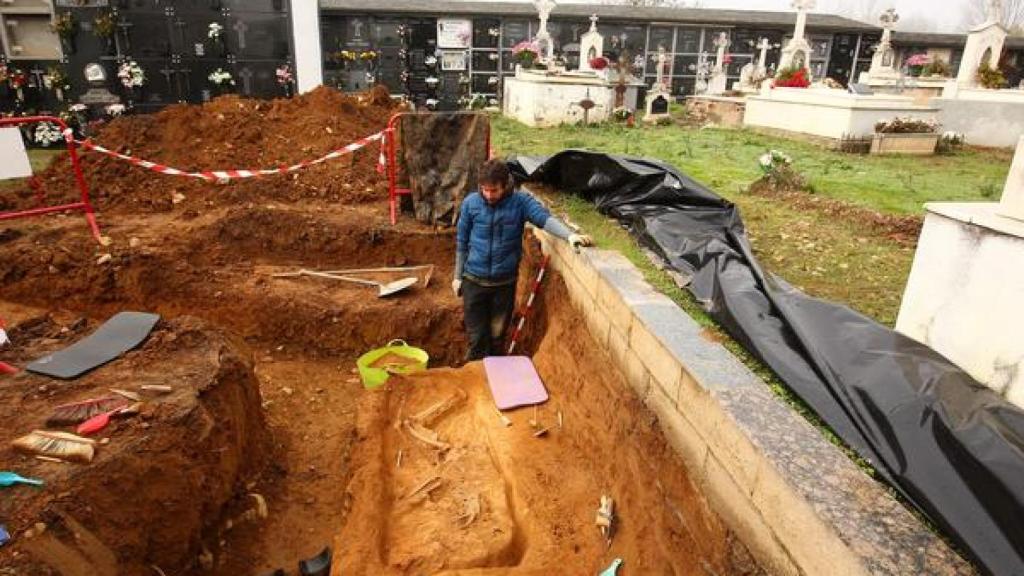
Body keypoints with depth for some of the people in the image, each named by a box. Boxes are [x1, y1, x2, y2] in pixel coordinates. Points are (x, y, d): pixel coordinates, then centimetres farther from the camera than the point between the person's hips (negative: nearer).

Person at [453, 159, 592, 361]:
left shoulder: (521, 201, -10)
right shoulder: (471, 203, -7)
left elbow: (545, 218, -27)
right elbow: (462, 242, 2)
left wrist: (570, 235, -46)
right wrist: (458, 276, 6)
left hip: (505, 282, 0)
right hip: (474, 280, 0)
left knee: (497, 335, 15)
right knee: (477, 336, 5)